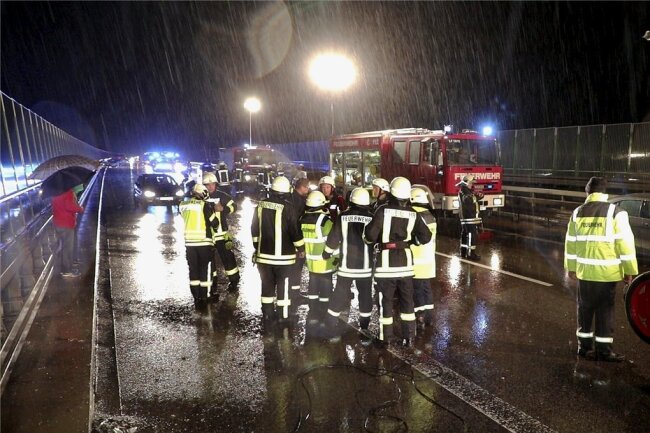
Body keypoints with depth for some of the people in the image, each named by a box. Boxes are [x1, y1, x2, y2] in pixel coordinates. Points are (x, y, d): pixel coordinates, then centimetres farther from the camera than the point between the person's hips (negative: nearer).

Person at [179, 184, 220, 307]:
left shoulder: (183, 205, 6)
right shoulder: (205, 205, -9)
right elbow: (215, 224, -8)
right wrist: (214, 212, 11)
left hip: (189, 242, 4)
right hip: (204, 242, -4)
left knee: (193, 270, 11)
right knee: (203, 270, 6)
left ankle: (196, 299, 13)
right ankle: (203, 299, 8)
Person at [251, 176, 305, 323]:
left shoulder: (260, 205, 0)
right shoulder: (287, 207, -15)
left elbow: (255, 229, 9)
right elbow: (295, 230, -12)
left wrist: (257, 247, 21)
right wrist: (301, 248, 3)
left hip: (264, 253, 4)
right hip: (283, 255, -4)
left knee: (267, 283, 15)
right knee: (283, 285, 5)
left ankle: (267, 313, 22)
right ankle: (284, 315, 9)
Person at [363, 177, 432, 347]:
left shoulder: (383, 210, -11)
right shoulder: (413, 214, -1)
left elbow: (370, 234, -15)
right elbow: (425, 236, -2)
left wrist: (375, 240, 7)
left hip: (386, 260, -3)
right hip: (405, 261, 3)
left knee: (386, 300, 8)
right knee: (407, 300, 15)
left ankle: (386, 338, 14)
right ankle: (408, 336, 20)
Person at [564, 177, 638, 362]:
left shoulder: (577, 213, 3)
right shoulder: (615, 212, -10)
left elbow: (570, 242, 8)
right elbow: (625, 242, -11)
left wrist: (571, 267, 18)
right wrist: (629, 270, -3)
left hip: (584, 271, 4)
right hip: (606, 272, -4)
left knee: (585, 309, 14)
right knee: (605, 311, 5)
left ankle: (584, 346, 21)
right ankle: (603, 350, 12)